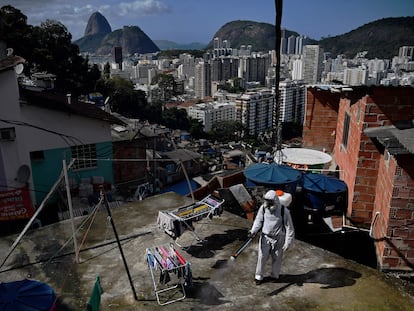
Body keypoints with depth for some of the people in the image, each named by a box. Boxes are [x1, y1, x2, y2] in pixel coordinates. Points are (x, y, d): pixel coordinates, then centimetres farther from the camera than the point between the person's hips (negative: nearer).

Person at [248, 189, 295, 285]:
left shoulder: (284, 211, -19)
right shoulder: (263, 208, -11)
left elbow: (289, 227, -13)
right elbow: (258, 220, 2)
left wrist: (287, 243, -14)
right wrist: (253, 231, -14)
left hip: (278, 239, -2)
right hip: (265, 237, 2)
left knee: (276, 258, 15)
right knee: (262, 256, 4)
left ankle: (274, 275, 39)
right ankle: (259, 276, 24)